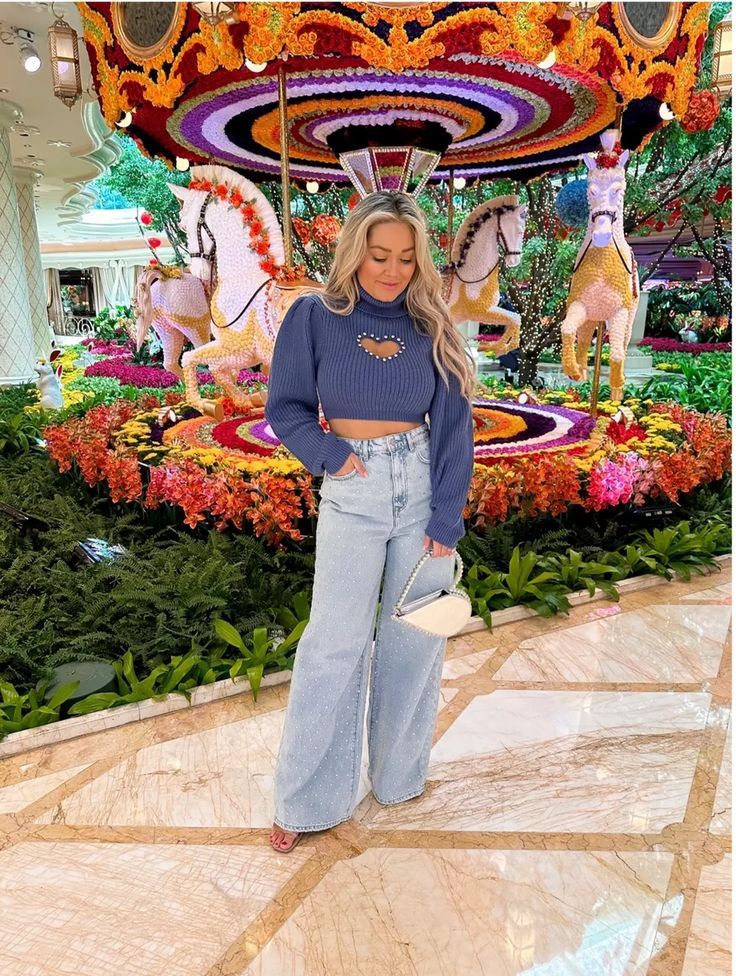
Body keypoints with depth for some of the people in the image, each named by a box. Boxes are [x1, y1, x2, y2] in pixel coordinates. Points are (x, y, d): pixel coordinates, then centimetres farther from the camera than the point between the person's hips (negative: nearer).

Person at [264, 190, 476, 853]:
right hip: (353, 494, -2)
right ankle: (308, 799, 18)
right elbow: (285, 408, 4)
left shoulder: (430, 325, 4)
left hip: (424, 485, 2)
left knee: (415, 632, 9)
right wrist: (330, 454, -13)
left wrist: (448, 519, -5)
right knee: (335, 641, 0)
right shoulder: (314, 317, 0)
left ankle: (400, 772, 31)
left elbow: (453, 426, 1)